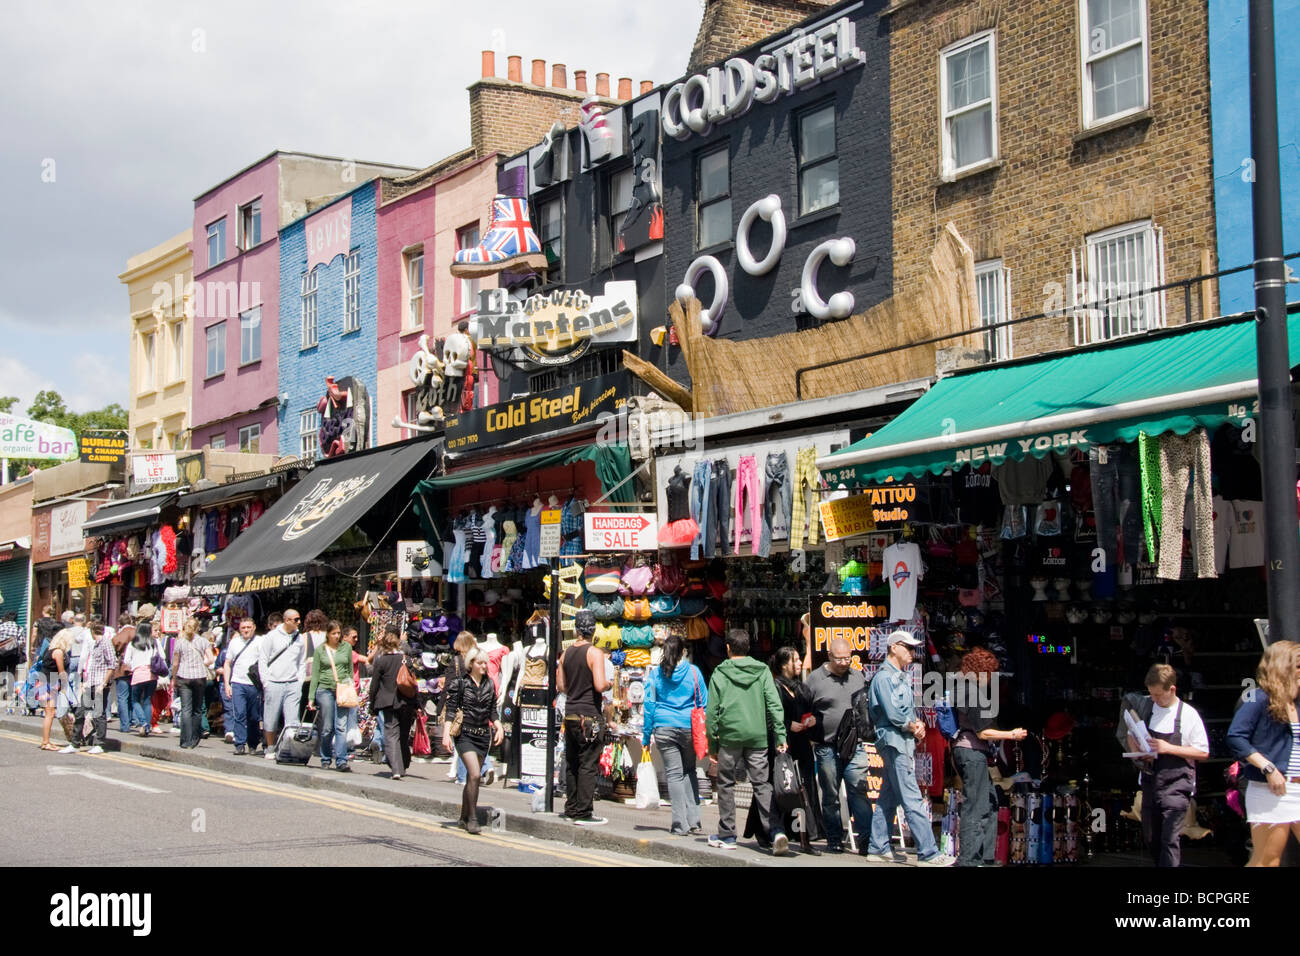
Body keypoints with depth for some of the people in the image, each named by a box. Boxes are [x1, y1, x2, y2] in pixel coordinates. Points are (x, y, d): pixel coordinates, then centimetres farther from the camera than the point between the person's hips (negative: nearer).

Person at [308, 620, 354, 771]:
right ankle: (325, 760, 16)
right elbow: (315, 674, 6)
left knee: (341, 726, -8)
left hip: (342, 690, 1)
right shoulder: (320, 650, 5)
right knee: (327, 728, 2)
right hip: (325, 690, -1)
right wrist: (311, 697, 2)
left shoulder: (346, 647, 10)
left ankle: (341, 761, -11)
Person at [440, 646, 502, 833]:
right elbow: (450, 709, -5)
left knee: (472, 777, 9)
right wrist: (446, 733, -13)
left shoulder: (489, 684, 11)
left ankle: (464, 817, 21)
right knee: (474, 774, -17)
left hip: (483, 735, 5)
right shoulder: (460, 682, -3)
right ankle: (472, 818, -9)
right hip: (465, 734, -5)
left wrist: (498, 726, 3)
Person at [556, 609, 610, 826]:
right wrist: (609, 683, 0)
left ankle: (571, 809, 19)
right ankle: (584, 813, -5)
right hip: (589, 716, -7)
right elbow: (600, 685, -21)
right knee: (588, 765, -4)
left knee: (571, 764, 13)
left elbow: (561, 686, 13)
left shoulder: (567, 653, 8)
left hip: (570, 715, 7)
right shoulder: (594, 653, -12)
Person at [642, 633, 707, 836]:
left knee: (674, 774, 3)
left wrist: (646, 736, 8)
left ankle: (680, 825, 1)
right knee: (689, 772, 15)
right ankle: (693, 821, 9)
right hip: (689, 727, 0)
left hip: (664, 728, 0)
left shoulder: (655, 673, 1)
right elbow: (703, 703, 3)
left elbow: (649, 705, 3)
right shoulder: (693, 672, 0)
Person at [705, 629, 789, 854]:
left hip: (730, 736, -2)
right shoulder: (762, 670, 7)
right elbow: (774, 704, -2)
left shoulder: (720, 673, 2)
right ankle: (776, 831, -14)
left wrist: (712, 744, 8)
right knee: (762, 784, 3)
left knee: (726, 784, 11)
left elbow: (711, 711, 1)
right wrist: (781, 736, -2)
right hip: (758, 736, 2)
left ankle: (726, 835, 15)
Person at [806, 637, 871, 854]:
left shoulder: (858, 676, 11)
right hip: (827, 748, -2)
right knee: (830, 796, 6)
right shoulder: (815, 678, -1)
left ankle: (866, 838, -8)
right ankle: (834, 840, 16)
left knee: (859, 791, -7)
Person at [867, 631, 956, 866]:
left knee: (888, 799, 11)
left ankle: (878, 848, 16)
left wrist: (917, 724, -2)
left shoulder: (902, 677, 20)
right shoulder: (884, 676, -10)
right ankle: (928, 853, -13)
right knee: (912, 800, -11)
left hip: (905, 741, 10)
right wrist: (913, 727, -5)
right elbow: (892, 713, -18)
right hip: (894, 741, -10)